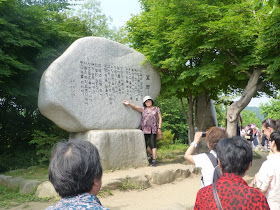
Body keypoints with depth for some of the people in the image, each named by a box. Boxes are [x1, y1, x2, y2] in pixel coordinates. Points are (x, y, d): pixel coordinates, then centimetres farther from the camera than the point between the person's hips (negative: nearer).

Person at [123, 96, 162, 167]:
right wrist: (129, 104, -25)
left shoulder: (156, 109, 10)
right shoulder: (143, 109, 10)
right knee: (144, 145, 3)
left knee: (153, 144, -8)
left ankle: (154, 161, -5)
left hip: (153, 130, -2)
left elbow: (160, 118, 7)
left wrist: (159, 128, -3)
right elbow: (135, 107, -7)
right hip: (144, 129, 3)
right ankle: (152, 154, 27)